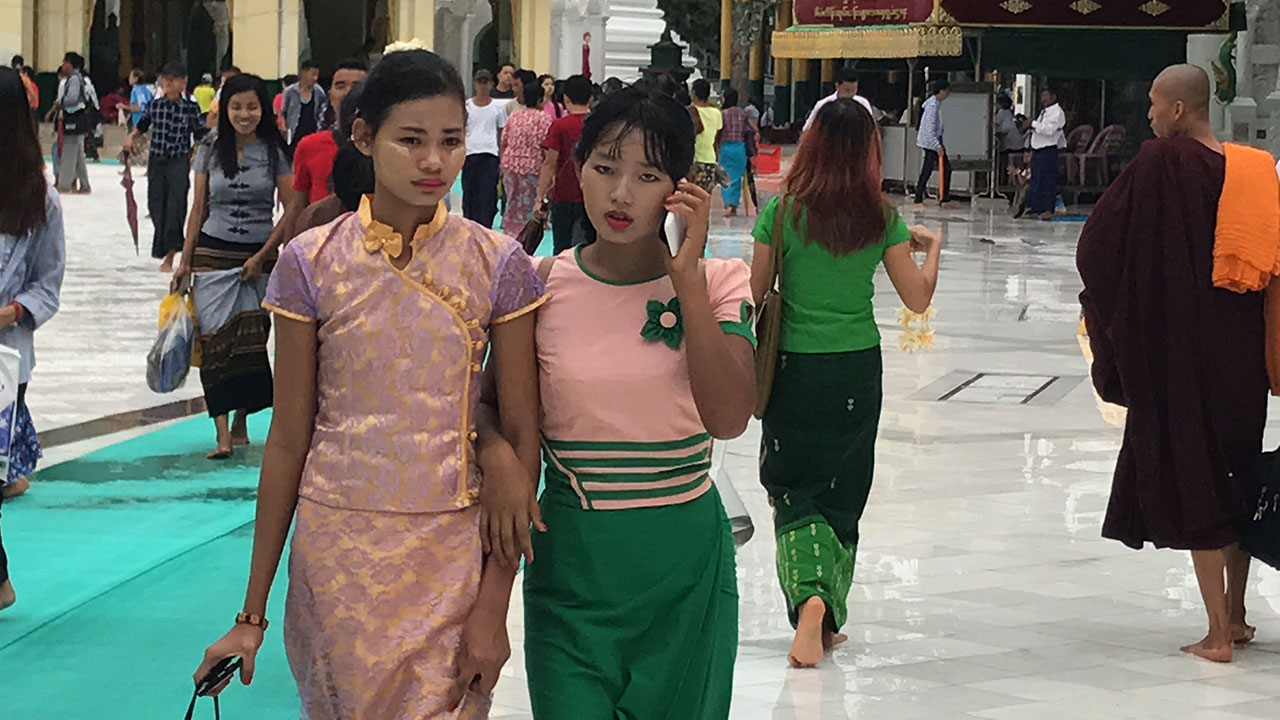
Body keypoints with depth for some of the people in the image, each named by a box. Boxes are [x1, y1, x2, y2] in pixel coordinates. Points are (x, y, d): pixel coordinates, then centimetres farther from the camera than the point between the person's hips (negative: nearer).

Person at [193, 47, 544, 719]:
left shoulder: (498, 265, -4)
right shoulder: (311, 262, -3)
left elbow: (521, 437, -3)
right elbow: (288, 439, 1)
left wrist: (495, 605, -9)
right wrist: (253, 613, 2)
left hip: (452, 553, -1)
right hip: (337, 544, 1)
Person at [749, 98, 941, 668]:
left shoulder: (781, 213, -10)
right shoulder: (881, 219, -5)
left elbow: (755, 294, -4)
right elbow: (917, 298, 1)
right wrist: (931, 247, 18)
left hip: (796, 368, -2)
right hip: (859, 369, 2)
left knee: (792, 489, 5)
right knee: (843, 492, 14)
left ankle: (809, 596, -19)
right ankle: (830, 617, 15)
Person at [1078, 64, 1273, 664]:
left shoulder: (1162, 162, -14)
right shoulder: (1254, 167, 3)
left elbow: (1098, 243, -12)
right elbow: (1267, 258, 9)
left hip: (1179, 348, -6)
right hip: (1242, 347, 6)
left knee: (1190, 479, 1)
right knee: (1237, 476, 18)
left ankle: (1218, 633, 1)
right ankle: (1236, 616, 28)